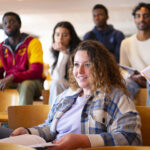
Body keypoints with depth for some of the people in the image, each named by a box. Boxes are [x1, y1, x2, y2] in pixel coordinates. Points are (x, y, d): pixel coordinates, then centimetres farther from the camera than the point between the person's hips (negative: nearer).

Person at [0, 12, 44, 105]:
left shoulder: (33, 42, -5)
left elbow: (37, 71, -15)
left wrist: (12, 78, -28)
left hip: (32, 82, -4)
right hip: (9, 83, 4)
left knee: (26, 85, -38)